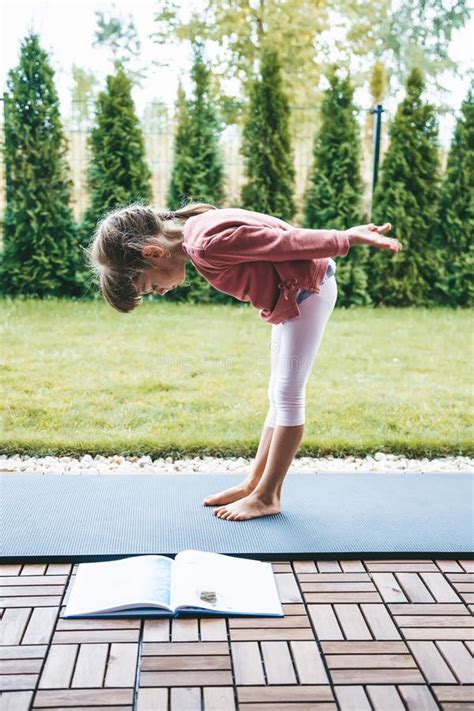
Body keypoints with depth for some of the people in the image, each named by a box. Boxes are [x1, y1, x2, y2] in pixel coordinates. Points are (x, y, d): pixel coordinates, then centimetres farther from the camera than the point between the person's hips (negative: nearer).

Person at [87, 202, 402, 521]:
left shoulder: (207, 244, -27)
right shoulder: (196, 234, 4)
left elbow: (286, 243, -24)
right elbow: (279, 239, 10)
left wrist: (349, 238, -16)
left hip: (308, 286, -10)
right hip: (291, 292, 10)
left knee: (287, 396, -5)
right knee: (279, 395, 12)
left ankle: (267, 497, 3)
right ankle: (254, 483, 20)